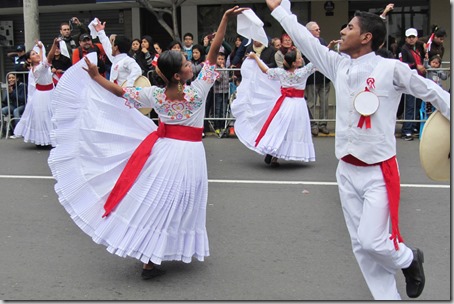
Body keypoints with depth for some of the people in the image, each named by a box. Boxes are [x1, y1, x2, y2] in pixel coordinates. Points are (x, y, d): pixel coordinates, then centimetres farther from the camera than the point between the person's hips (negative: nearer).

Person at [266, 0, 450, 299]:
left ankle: (409, 259, 26)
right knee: (361, 245, 9)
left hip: (379, 173, -6)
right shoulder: (338, 65, 3)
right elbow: (305, 39, 10)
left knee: (371, 241, -7)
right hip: (347, 171, 6)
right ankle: (389, 296, 23)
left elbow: (432, 92, -3)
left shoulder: (392, 68, -12)